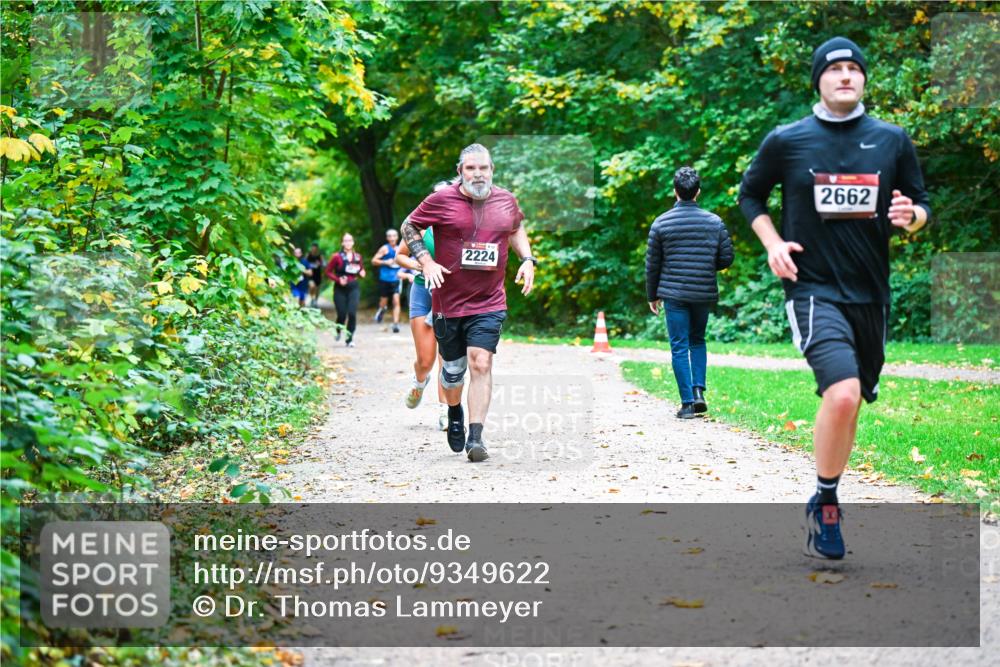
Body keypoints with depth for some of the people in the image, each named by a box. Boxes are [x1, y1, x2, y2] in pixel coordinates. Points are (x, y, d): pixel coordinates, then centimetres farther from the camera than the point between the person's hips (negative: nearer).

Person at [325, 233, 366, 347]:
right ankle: (338, 330, 32)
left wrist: (362, 273, -1)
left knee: (352, 313, -12)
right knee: (342, 314, -3)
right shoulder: (337, 257, -3)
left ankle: (349, 339, -1)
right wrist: (338, 279, -14)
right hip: (340, 288, -2)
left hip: (354, 287, 2)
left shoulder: (358, 257, 7)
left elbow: (361, 270, 22)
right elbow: (328, 272, 0)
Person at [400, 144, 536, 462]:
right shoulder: (441, 200, -7)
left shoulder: (506, 201, 3)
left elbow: (516, 230, 24)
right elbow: (409, 227, 5)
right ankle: (454, 413, 42)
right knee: (453, 367, 11)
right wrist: (426, 261, -8)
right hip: (448, 302, -1)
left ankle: (475, 436, -12)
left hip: (490, 302, 1)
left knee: (481, 363, -14)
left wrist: (527, 259, 9)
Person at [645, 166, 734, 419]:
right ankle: (698, 389, 5)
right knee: (698, 341, 20)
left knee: (679, 347, 2)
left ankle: (687, 403, -1)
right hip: (704, 293, 2)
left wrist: (652, 295, 12)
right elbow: (726, 258, 2)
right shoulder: (714, 221, -1)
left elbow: (652, 264, 1)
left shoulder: (661, 223, -4)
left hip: (674, 294, -2)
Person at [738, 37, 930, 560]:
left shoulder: (893, 140, 5)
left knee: (851, 398, 13)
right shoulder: (787, 140, -1)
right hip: (812, 287, -4)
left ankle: (828, 495, 34)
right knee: (843, 393, -24)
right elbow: (750, 195, 12)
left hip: (870, 294, 4)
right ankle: (823, 505, -5)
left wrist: (911, 215, -10)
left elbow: (922, 204, 14)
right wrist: (773, 244, -4)